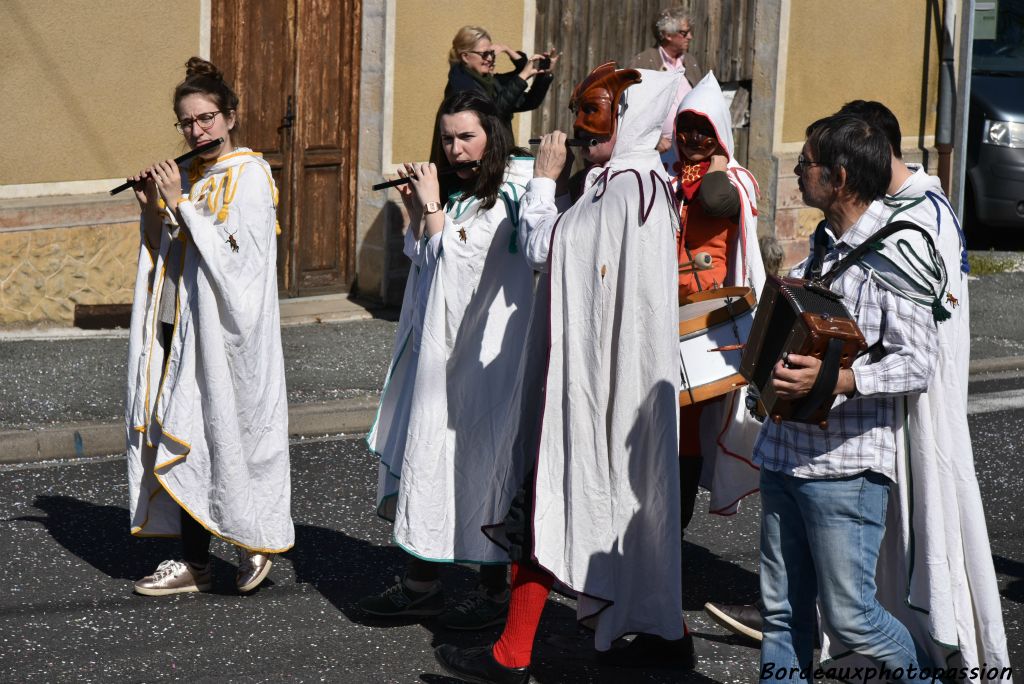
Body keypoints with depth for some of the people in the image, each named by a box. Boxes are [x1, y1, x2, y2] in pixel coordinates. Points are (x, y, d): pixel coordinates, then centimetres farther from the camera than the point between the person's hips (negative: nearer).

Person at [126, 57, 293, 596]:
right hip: (179, 324, 7)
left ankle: (257, 539, 15)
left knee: (209, 432, -4)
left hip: (222, 328, -7)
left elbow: (233, 253, -19)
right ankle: (193, 561, 11)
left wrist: (179, 203, -17)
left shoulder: (248, 176, -9)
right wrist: (152, 208, 0)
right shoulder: (187, 177, 13)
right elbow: (166, 254, 16)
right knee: (183, 441, 6)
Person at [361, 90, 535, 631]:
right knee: (427, 460, 9)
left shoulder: (510, 197, -12)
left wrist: (432, 206, -10)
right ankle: (422, 583, 17)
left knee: (480, 462, -2)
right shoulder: (456, 193, 14)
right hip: (437, 346, 8)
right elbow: (424, 258, 18)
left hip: (482, 354, -8)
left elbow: (455, 261, -18)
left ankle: (494, 590, 8)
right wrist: (414, 210, 6)